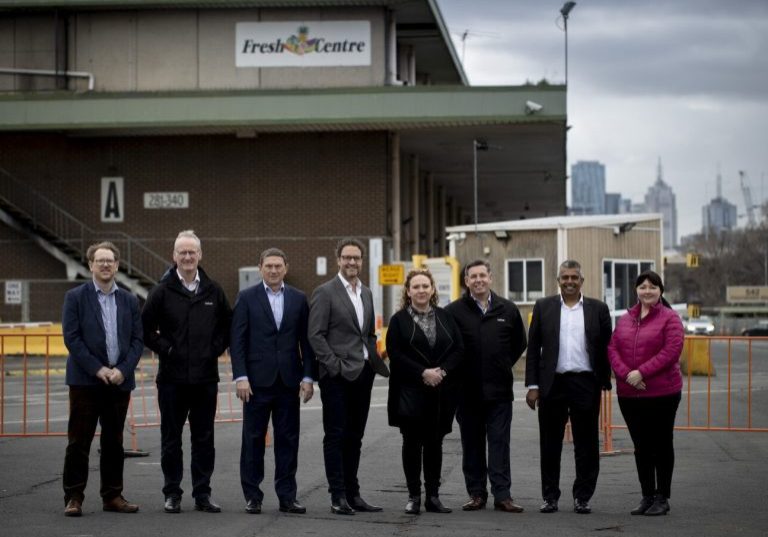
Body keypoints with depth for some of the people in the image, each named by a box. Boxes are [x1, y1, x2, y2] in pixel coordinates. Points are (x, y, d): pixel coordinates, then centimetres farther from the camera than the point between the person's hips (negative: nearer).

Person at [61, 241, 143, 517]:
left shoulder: (129, 301, 11)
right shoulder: (75, 297, 1)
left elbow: (137, 340, 7)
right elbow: (71, 337, -6)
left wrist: (123, 370, -9)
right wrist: (97, 369, -14)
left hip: (119, 380, 3)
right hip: (85, 380, -3)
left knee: (114, 442, 9)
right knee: (79, 441, -2)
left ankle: (112, 495, 15)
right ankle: (73, 497, 3)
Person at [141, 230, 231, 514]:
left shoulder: (213, 291, 5)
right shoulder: (163, 291, -2)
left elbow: (227, 325, 15)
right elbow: (146, 328, 1)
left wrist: (216, 349, 2)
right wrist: (165, 349, -6)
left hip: (206, 376, 2)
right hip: (172, 376, -2)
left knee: (204, 438, 6)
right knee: (171, 439, 5)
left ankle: (202, 493, 13)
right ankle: (172, 493, 13)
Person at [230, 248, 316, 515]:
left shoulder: (298, 299, 8)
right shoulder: (247, 298, 1)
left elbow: (306, 340, 8)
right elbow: (237, 340, -2)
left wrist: (307, 377, 1)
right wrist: (240, 377, -10)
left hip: (289, 380, 2)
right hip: (258, 380, -2)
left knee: (288, 440, 4)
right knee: (253, 439, 2)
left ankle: (287, 496, 10)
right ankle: (252, 496, 9)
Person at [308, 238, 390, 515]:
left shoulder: (366, 293, 16)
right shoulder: (325, 292, -6)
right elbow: (315, 335, -10)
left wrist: (376, 363, 8)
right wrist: (335, 366, -15)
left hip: (363, 374, 7)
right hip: (337, 376, -7)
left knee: (354, 437, 10)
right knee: (336, 436, -3)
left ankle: (352, 494, 16)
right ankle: (338, 497, -1)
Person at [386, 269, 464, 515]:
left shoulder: (445, 317, 10)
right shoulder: (399, 320, 1)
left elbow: (458, 349, 5)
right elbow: (395, 354, -8)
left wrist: (442, 371, -11)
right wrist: (423, 373, -15)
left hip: (441, 391, 3)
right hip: (410, 392, -3)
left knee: (435, 443, 6)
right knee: (412, 443, 1)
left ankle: (433, 496, 12)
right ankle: (414, 496, 8)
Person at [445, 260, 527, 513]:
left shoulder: (508, 310, 6)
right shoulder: (454, 311, -1)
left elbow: (519, 343, 17)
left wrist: (504, 366, 11)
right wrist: (455, 372, 2)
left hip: (499, 390, 1)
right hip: (468, 390, -1)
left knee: (499, 443, -1)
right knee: (472, 445, 6)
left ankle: (502, 494, 0)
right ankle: (476, 493, 13)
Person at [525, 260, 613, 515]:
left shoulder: (598, 309, 6)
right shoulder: (543, 307, 6)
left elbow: (606, 348, 6)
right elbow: (533, 348, 5)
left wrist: (605, 383, 0)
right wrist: (532, 385, -2)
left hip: (586, 385, 0)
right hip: (552, 384, 0)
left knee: (586, 444, 3)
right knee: (550, 444, 6)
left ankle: (582, 497, 12)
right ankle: (550, 496, 14)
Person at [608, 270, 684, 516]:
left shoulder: (669, 318, -4)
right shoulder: (625, 320, 12)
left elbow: (672, 351, -16)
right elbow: (612, 349, 5)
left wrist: (642, 372, -20)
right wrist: (626, 374, -13)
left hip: (662, 392, -5)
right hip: (629, 394, 5)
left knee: (661, 444, 3)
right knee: (641, 446, 10)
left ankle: (662, 498, 11)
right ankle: (647, 496, 19)